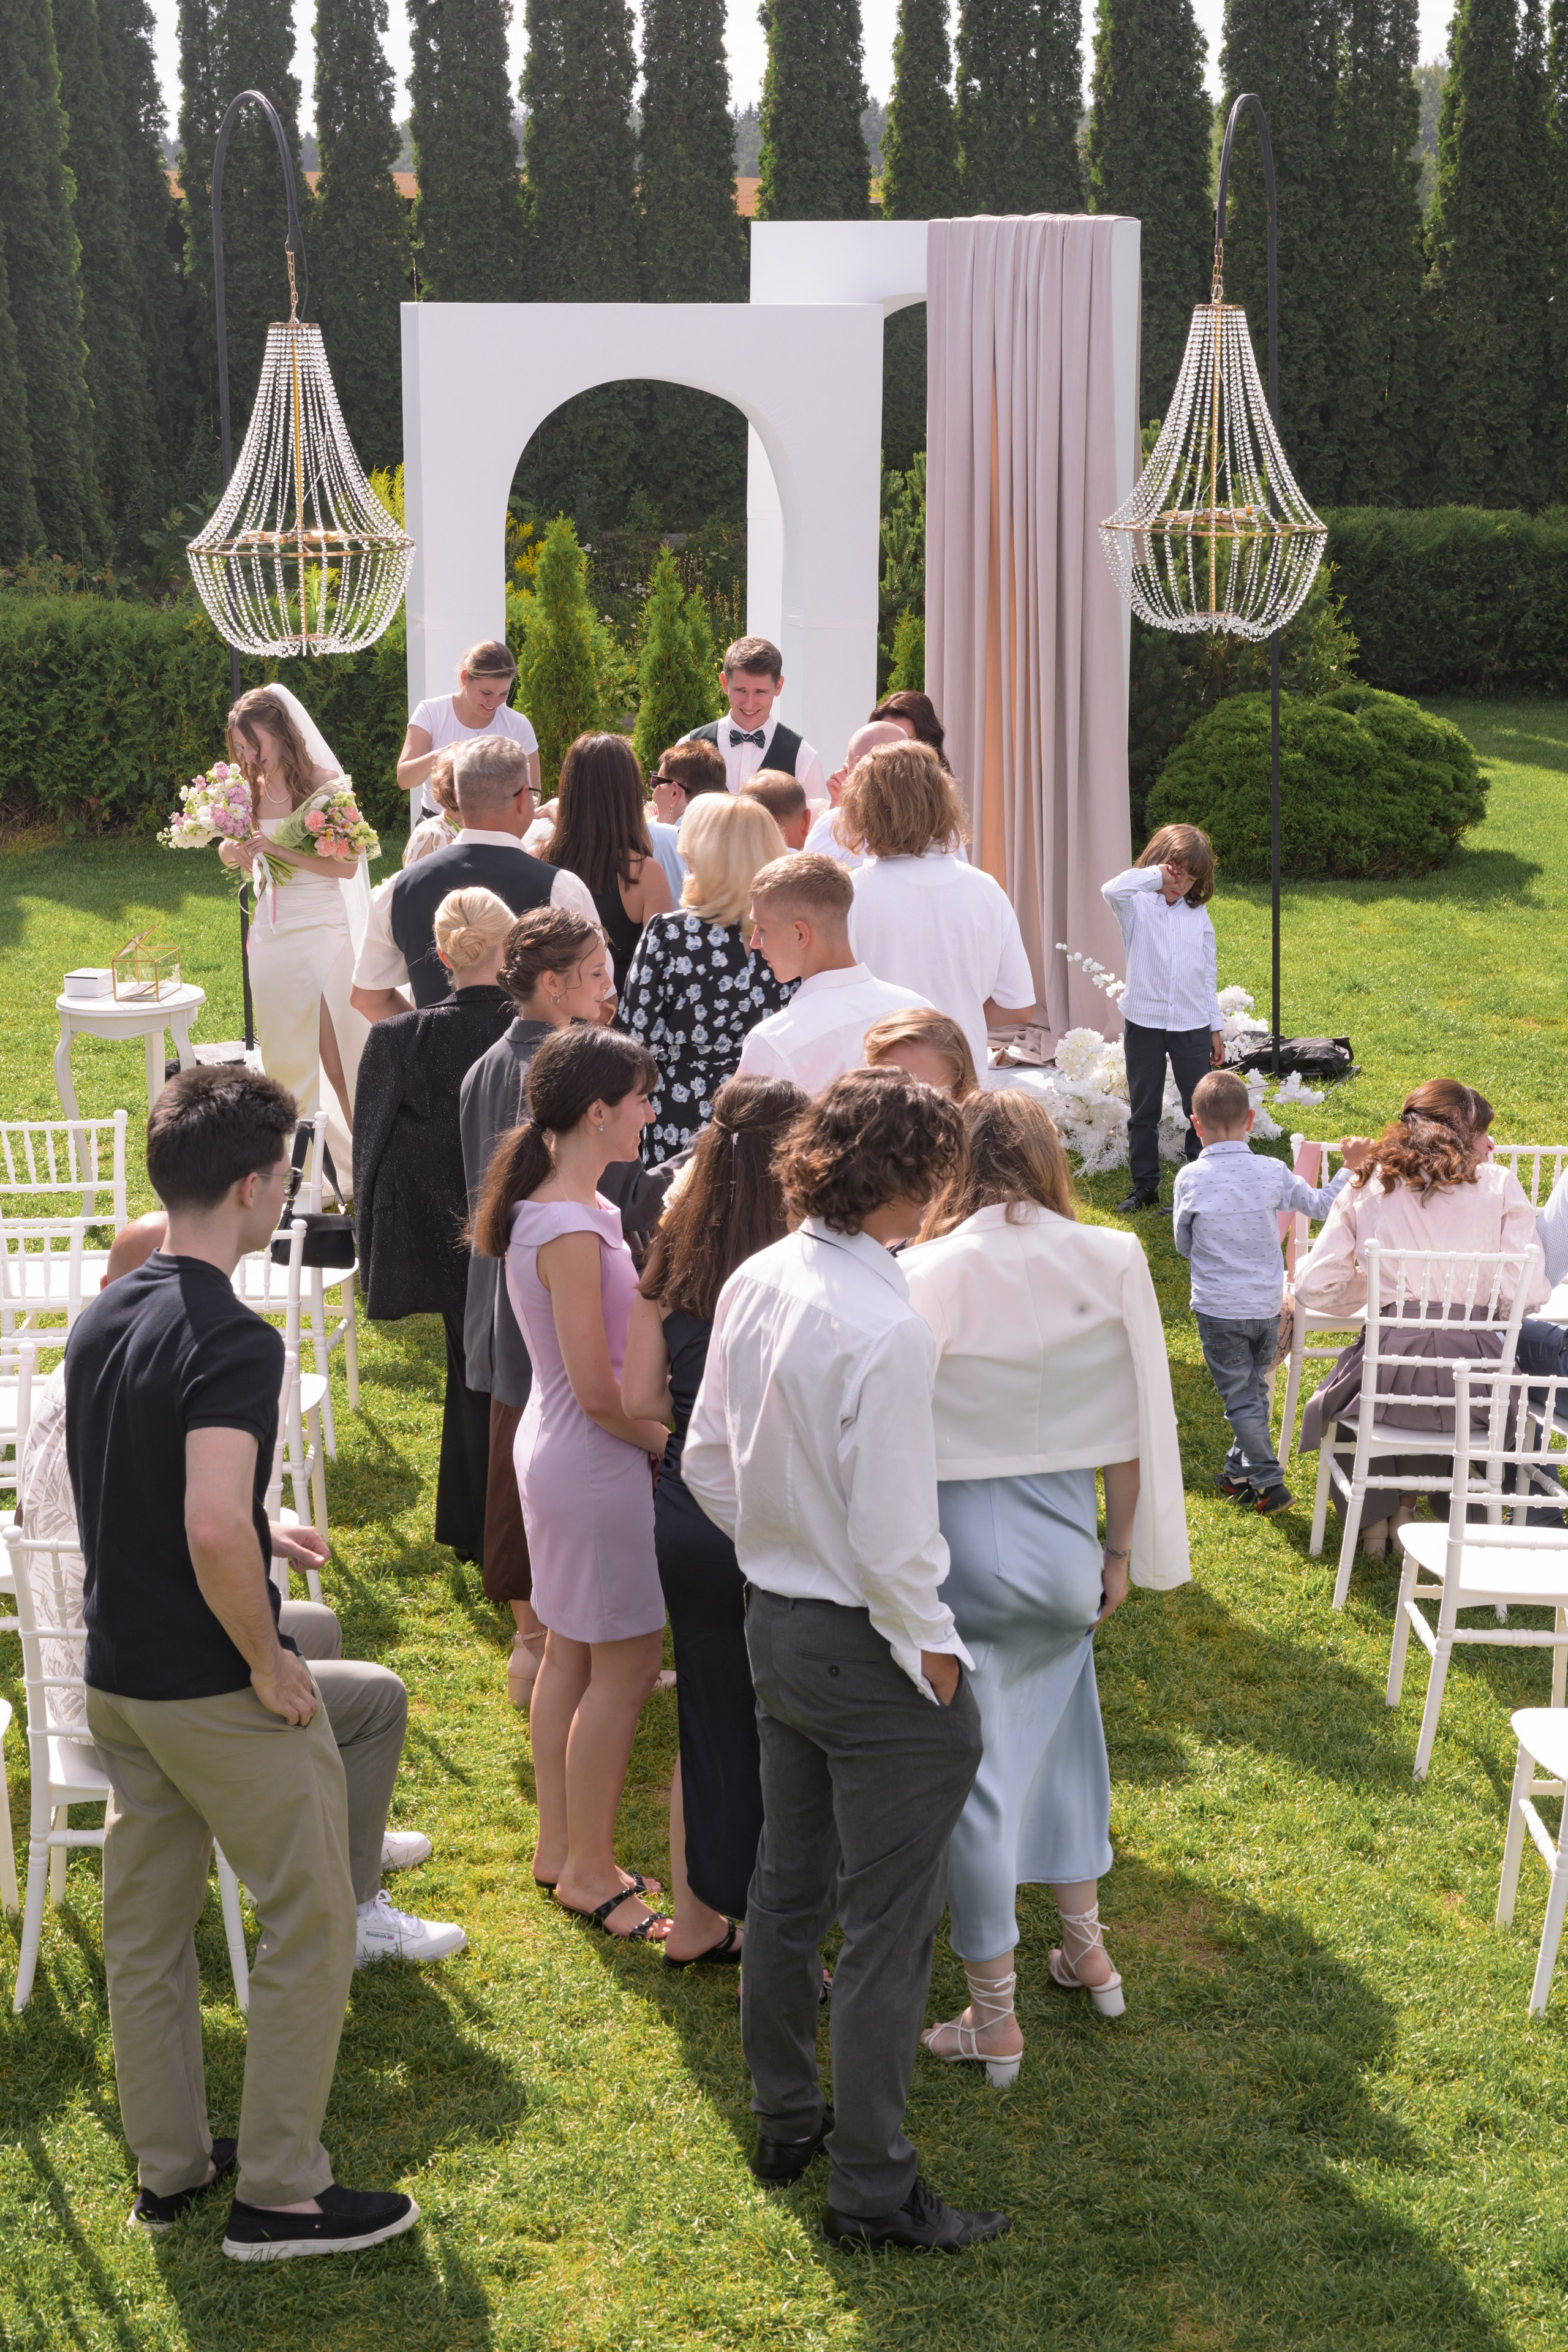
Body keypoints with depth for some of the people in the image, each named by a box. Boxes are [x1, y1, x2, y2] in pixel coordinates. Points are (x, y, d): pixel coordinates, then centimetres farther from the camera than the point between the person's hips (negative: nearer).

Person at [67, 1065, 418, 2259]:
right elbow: (214, 1532, -33)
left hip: (117, 1670, 9)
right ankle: (279, 2193, 11)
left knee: (145, 1924, 17)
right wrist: (268, 1662, -20)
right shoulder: (233, 1340, -23)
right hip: (216, 1689, -9)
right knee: (308, 1926, 5)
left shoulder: (102, 1317, 5)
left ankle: (171, 2163, 30)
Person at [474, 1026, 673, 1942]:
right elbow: (600, 1392, -22)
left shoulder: (551, 1208, 5)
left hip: (556, 1453, 10)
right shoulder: (572, 1231, -25)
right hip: (599, 1466, -10)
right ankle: (591, 1873, 13)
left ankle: (560, 1846, 32)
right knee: (624, 1670, 2)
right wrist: (679, 1447, -10)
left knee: (571, 1656, 19)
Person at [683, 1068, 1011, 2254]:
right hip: (869, 1647, -8)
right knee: (888, 1925, 4)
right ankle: (874, 2188, 14)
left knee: (787, 1885, 22)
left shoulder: (754, 1283, -2)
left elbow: (707, 1462, 8)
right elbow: (892, 1533, -24)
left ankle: (785, 2116, 38)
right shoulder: (886, 1331, -27)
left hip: (775, 1620, 8)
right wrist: (933, 1653, -10)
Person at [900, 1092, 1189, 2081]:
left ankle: (995, 2020, 17)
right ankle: (1087, 1949, 39)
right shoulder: (1111, 1263, -5)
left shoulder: (926, 1277, -15)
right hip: (1066, 1536, 4)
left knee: (974, 1775, 7)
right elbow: (1136, 1427, 1)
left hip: (960, 1543, -4)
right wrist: (1123, 1547, 14)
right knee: (1060, 1735, 26)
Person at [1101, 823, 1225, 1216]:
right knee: (1143, 1109, 9)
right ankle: (1144, 1186, 19)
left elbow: (1209, 973, 11)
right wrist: (1155, 875, -21)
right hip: (1145, 1022, -2)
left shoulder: (1198, 912, 6)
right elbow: (1111, 890, -29)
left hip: (1193, 1025, 2)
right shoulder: (1137, 904, -4)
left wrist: (1216, 1028, 10)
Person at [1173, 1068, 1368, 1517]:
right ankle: (1239, 1471, 29)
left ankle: (1270, 1484, 2)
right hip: (1267, 1306, 3)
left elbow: (1183, 1245, -1)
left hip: (1218, 1309, -3)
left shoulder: (1190, 1178, -12)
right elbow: (1320, 1205, 4)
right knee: (1255, 1390, 19)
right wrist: (1350, 1168, 15)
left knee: (1240, 1398, 4)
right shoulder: (1272, 1172, -7)